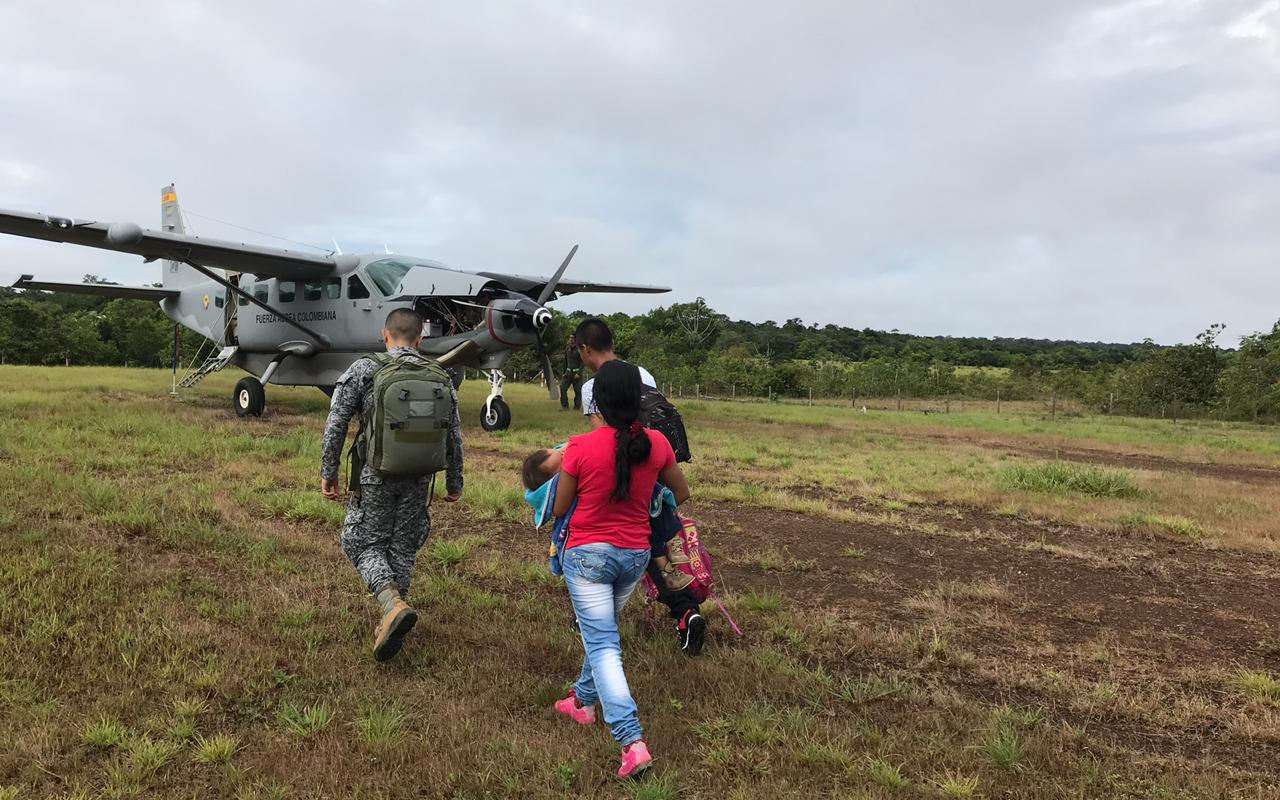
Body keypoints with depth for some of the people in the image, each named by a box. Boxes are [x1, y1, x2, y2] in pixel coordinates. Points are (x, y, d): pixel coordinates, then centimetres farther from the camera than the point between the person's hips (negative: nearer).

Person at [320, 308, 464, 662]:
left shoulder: (363, 370, -6)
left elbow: (336, 424, -7)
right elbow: (454, 436, 5)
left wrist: (328, 471, 2)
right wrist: (454, 482, 15)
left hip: (375, 476, -3)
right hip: (418, 480, 3)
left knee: (365, 543, 10)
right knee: (403, 548, 14)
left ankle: (393, 604, -14)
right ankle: (391, 625, 21)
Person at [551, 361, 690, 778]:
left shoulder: (581, 447, -17)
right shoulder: (657, 444, -7)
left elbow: (559, 510, -5)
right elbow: (682, 493, 10)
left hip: (588, 553, -4)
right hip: (635, 554, 4)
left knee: (602, 644, -1)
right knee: (603, 631, 25)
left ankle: (633, 742, -11)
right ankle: (584, 701, 44)